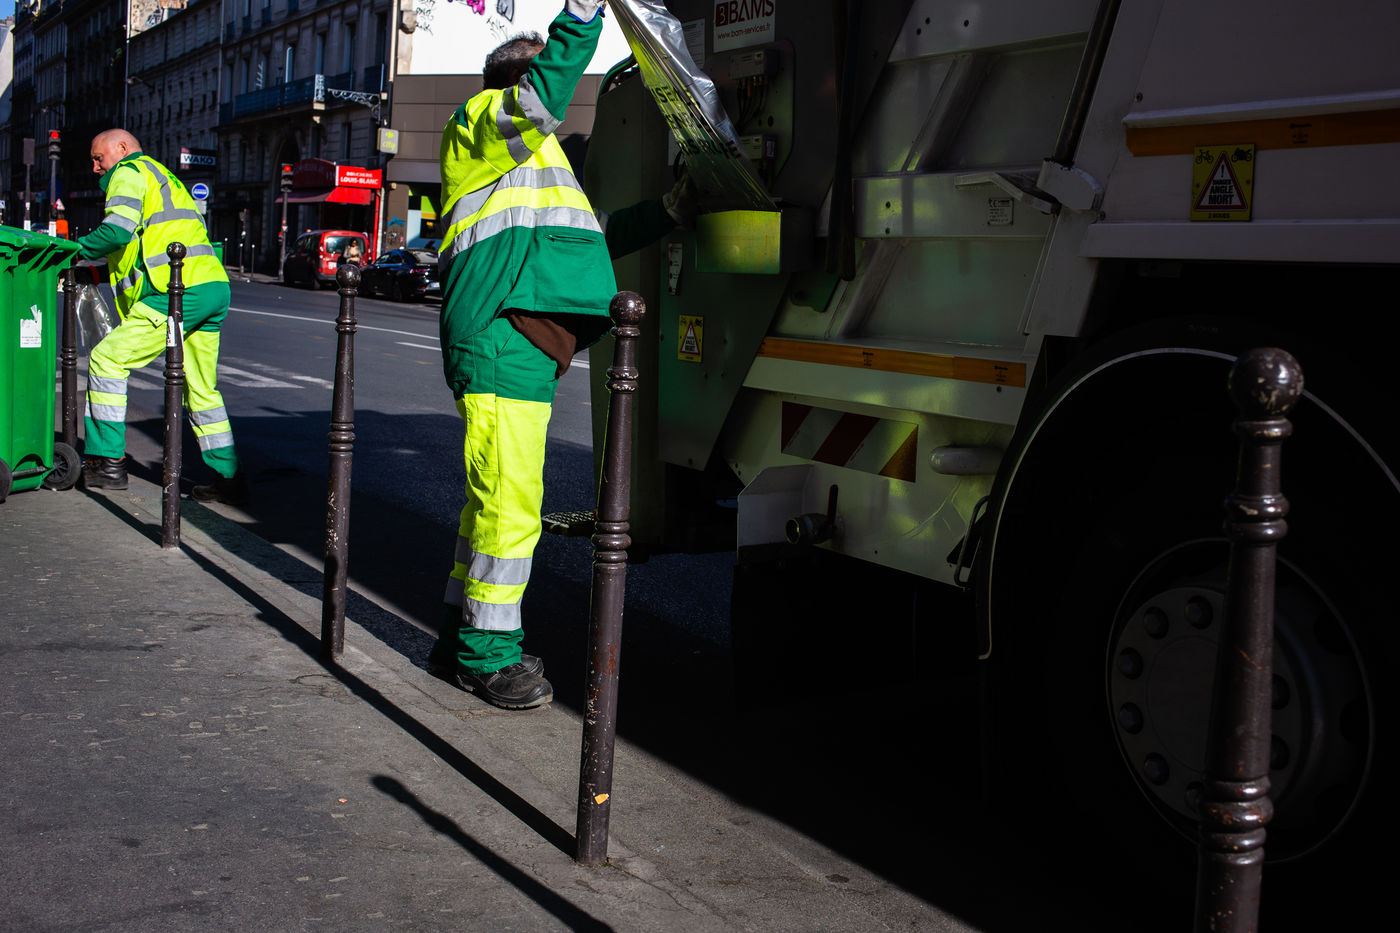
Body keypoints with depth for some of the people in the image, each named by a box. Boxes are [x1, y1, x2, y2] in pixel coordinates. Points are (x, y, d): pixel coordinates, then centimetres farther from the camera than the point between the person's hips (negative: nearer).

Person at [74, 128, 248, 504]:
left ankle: (107, 462, -3)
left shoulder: (128, 173, 4)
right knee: (201, 388, 14)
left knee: (107, 359, -3)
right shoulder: (163, 175, 32)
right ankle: (228, 478, 14)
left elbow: (118, 230, -15)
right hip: (215, 288, 9)